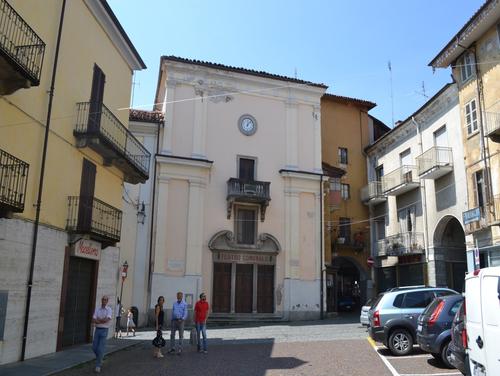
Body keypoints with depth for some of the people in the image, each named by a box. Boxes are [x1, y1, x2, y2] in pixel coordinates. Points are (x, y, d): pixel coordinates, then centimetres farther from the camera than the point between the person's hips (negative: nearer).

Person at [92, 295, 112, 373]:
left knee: (100, 349, -10)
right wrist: (102, 321, -16)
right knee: (94, 347, 6)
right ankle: (100, 358, 35)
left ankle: (98, 366, 1)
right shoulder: (97, 309, 5)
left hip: (104, 331, -4)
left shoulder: (109, 310, -7)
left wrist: (98, 320, -10)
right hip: (97, 330, 4)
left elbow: (106, 320, -22)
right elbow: (93, 321, -5)